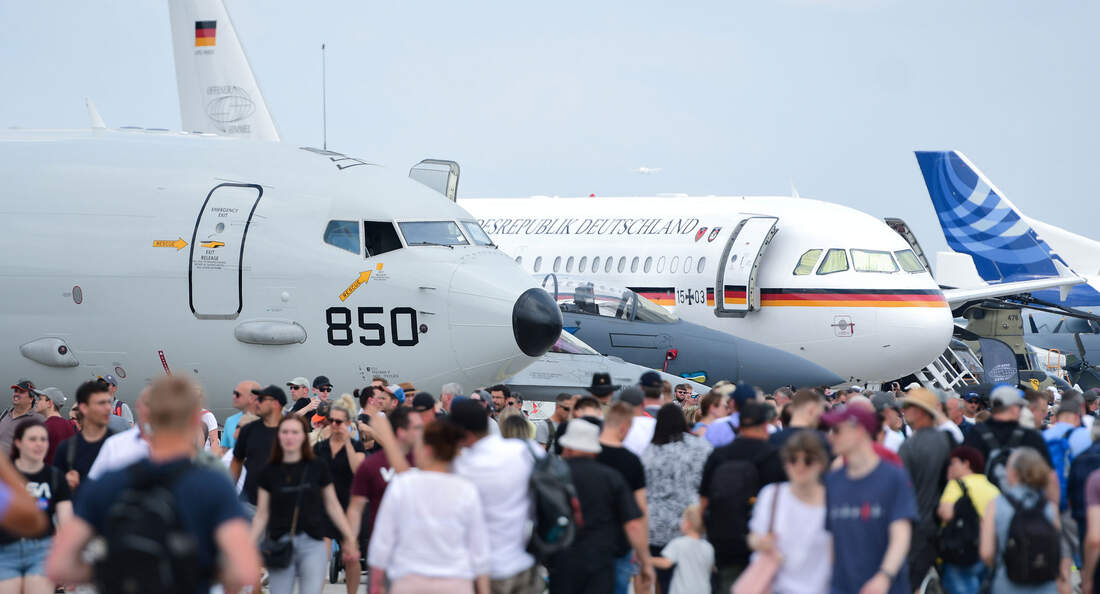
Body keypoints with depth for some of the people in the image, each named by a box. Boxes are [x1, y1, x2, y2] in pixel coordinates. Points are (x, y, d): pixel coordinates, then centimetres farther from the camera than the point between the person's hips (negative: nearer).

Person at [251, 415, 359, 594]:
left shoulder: (317, 467, 3)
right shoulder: (270, 472, 4)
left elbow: (332, 506, 10)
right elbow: (262, 514, 8)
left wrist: (349, 537, 8)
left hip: (312, 545, -1)